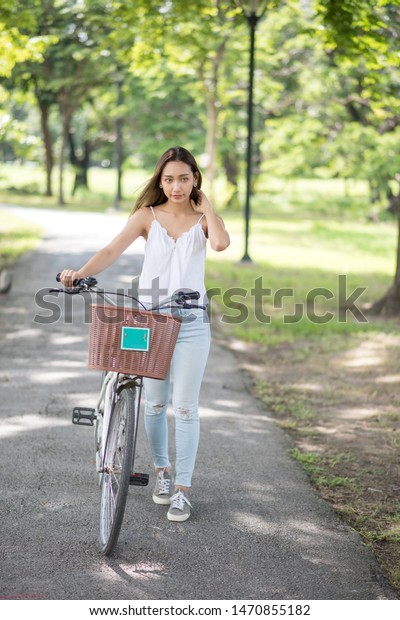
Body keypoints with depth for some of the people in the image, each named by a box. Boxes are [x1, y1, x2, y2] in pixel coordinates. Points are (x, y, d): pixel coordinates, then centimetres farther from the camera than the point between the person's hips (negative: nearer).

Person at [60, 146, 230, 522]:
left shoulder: (203, 218, 4)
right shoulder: (147, 216, 2)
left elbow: (221, 243, -20)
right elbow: (113, 250, -13)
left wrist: (205, 203, -6)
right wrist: (79, 274, -30)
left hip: (190, 322, -1)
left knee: (185, 407, -4)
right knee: (155, 403, 10)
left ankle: (182, 489, 4)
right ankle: (162, 470, 32)